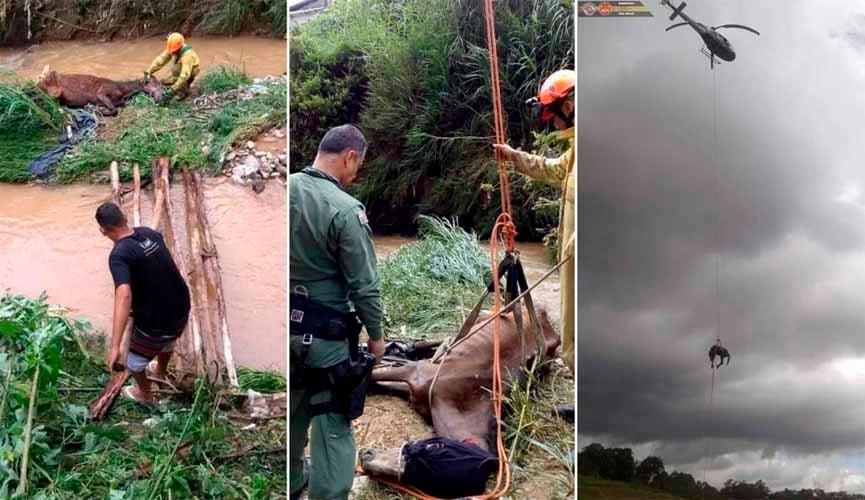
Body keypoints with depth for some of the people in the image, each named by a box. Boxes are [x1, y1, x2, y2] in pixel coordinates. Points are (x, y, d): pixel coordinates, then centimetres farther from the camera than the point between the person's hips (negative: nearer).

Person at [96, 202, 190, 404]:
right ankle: (160, 373, 66)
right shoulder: (150, 233, -2)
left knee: (134, 361, 25)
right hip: (181, 309, 6)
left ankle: (145, 394, 50)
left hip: (155, 322, -6)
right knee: (167, 340, 39)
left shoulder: (119, 255, -24)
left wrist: (115, 347, -41)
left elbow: (124, 296, -38)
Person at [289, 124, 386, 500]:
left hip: (289, 326, 7)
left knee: (292, 410, 24)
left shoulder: (288, 189, -4)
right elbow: (365, 285, -15)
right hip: (325, 333, -6)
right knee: (333, 423, 5)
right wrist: (375, 335, -2)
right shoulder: (345, 210, -21)